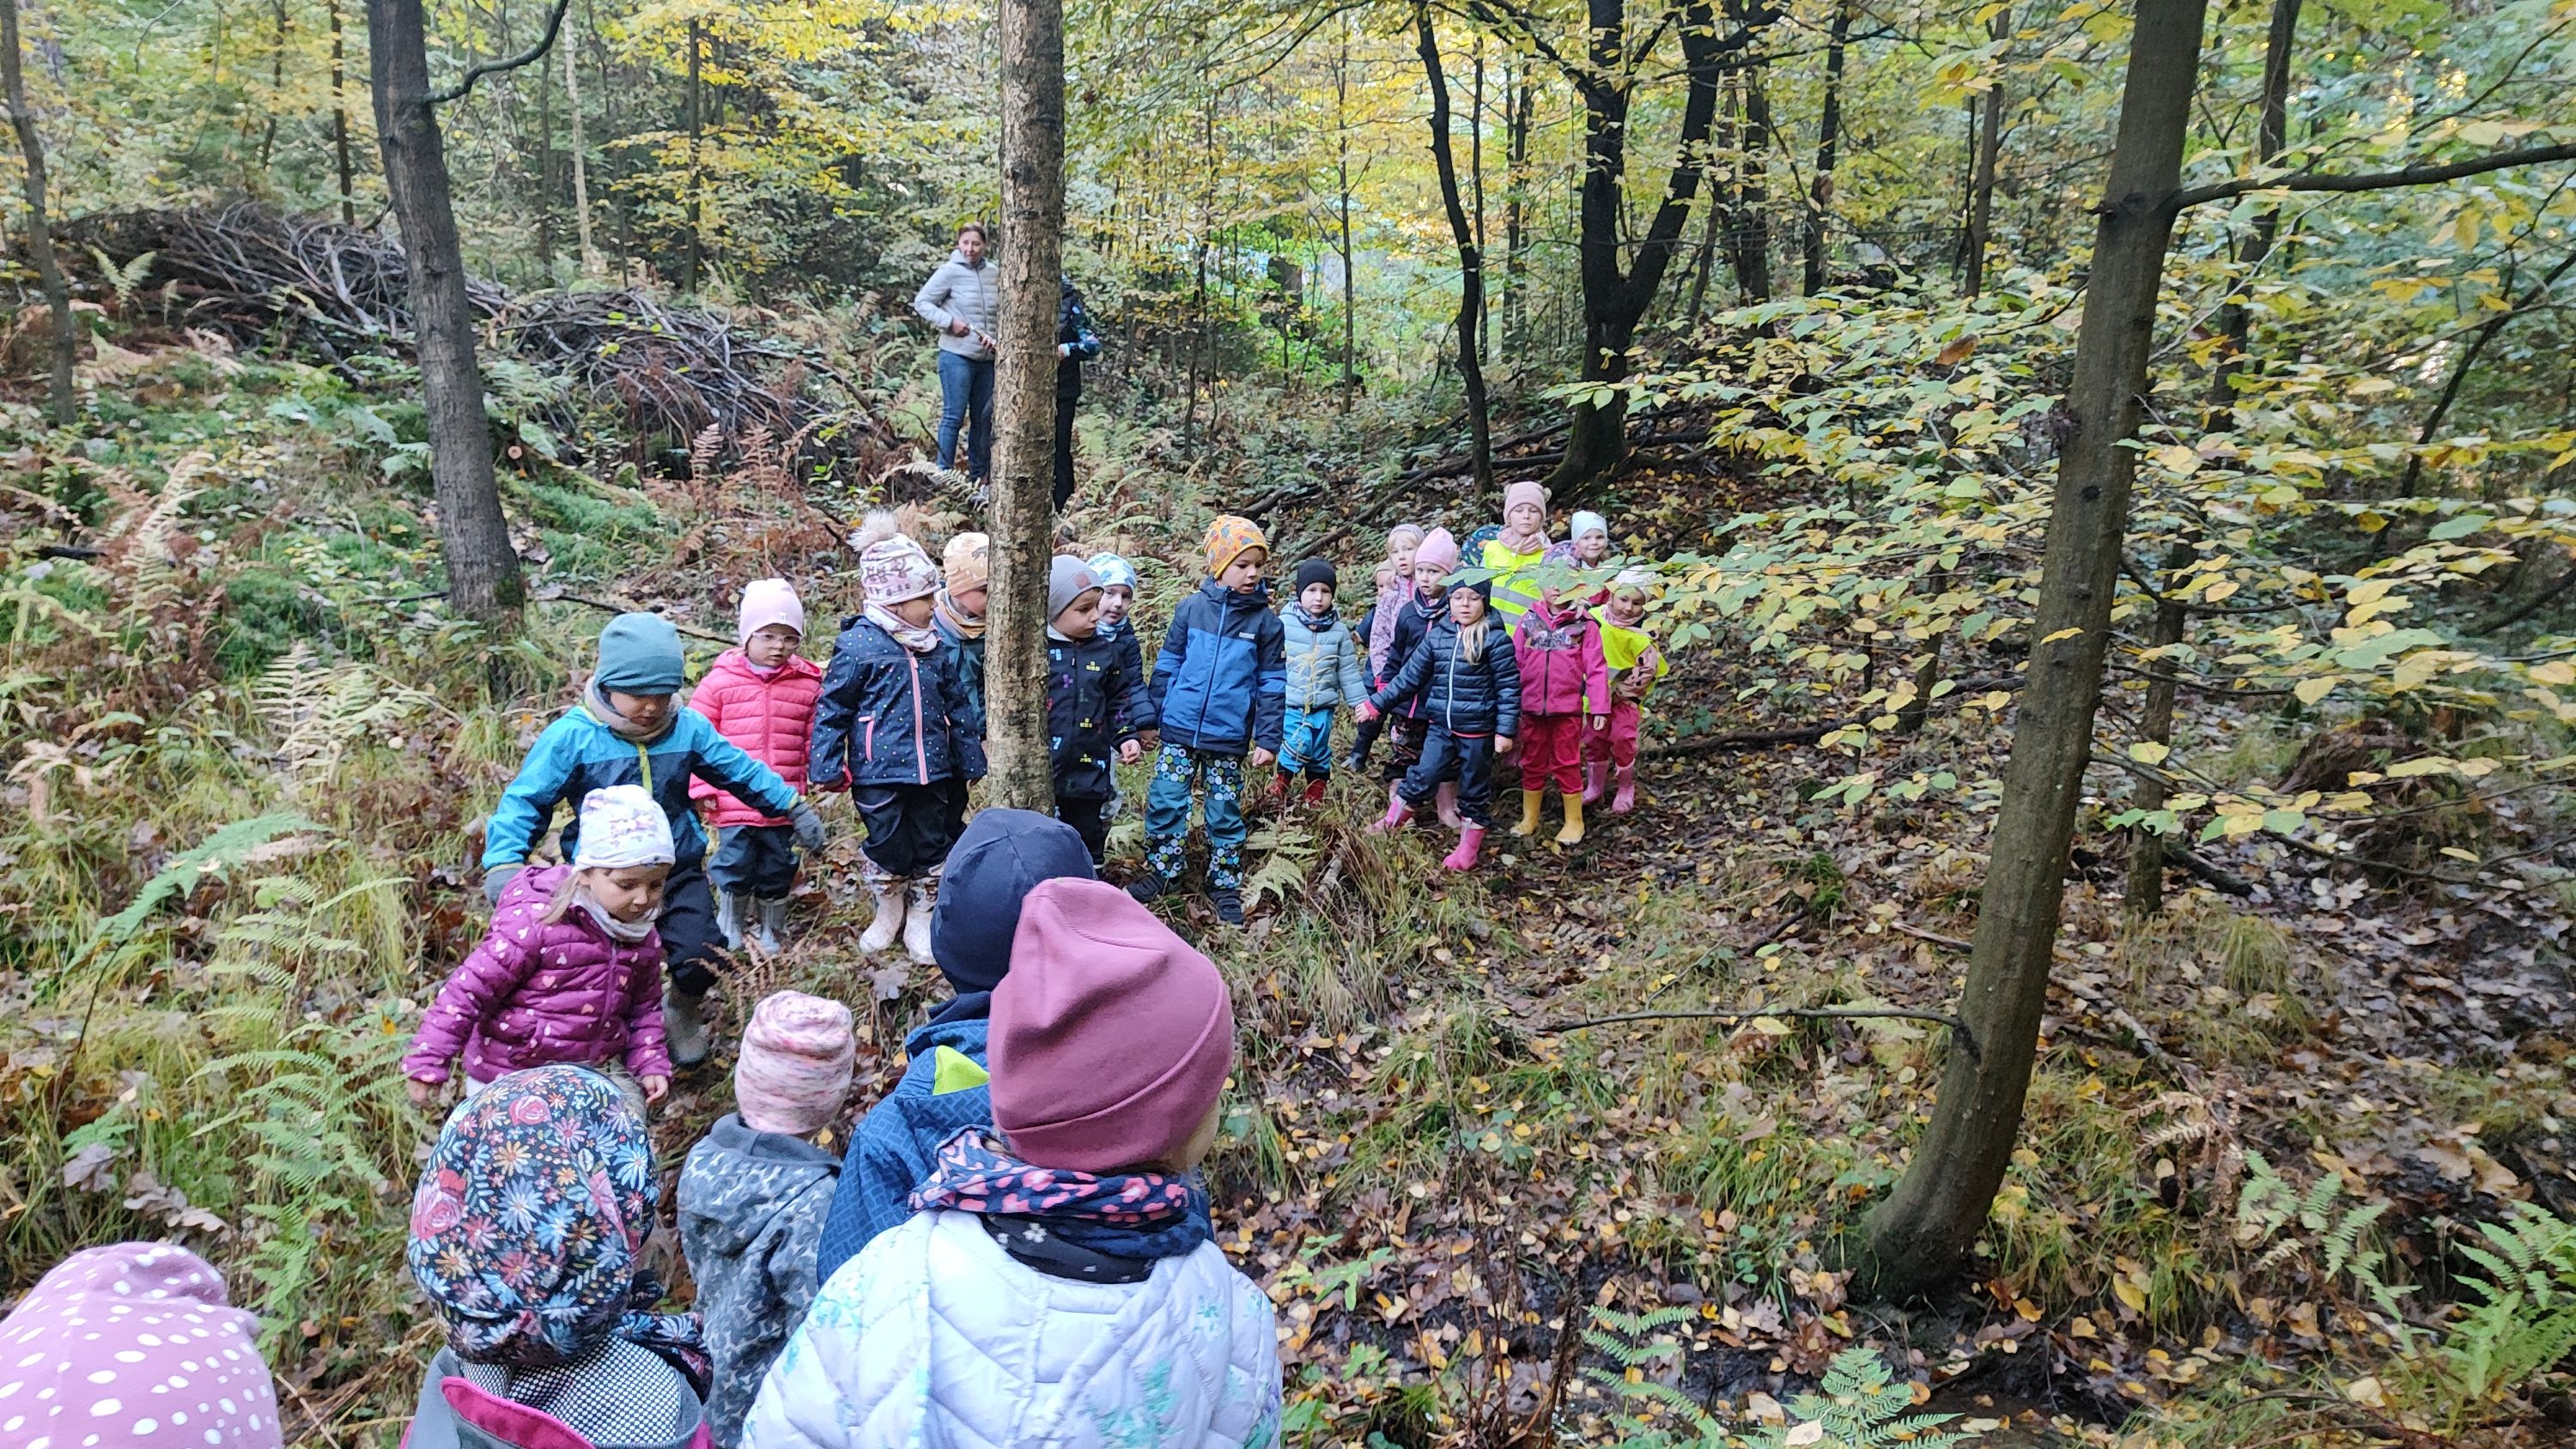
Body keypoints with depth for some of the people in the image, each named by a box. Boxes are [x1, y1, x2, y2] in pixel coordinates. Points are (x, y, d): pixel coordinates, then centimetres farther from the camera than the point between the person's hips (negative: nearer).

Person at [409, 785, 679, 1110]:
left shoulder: (643, 939, -1)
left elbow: (644, 1008, 12)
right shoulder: (537, 921, -22)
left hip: (593, 1078, 5)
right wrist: (428, 1062, -19)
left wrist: (651, 1063, 0)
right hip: (511, 1080, -5)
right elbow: (470, 988, -19)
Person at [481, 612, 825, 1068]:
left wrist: (795, 808, 7)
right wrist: (504, 862, -20)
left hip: (680, 872, 2)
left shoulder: (688, 727, -5)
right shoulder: (572, 735, -12)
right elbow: (524, 801, -8)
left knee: (697, 963, -6)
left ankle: (683, 1015, 29)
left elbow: (742, 771, 7)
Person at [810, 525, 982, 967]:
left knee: (932, 846, 11)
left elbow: (957, 706, 13)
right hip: (879, 771, -5)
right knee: (888, 846, 5)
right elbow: (831, 710, -7)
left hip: (931, 770, 5)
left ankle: (921, 919, 28)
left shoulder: (935, 645, 5)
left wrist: (969, 760, 15)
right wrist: (826, 768, -8)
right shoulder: (858, 645, -11)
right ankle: (889, 911, 31)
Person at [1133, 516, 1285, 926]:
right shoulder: (1192, 608, -3)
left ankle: (1225, 885, 23)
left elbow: (1272, 684, 0)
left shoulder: (1265, 621, -3)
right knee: (1165, 802, 4)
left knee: (1225, 813, 9)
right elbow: (1166, 665, 5)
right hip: (1179, 730, 1)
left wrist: (1267, 739, -4)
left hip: (1228, 738, 0)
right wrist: (1149, 718, 7)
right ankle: (1162, 871, 23)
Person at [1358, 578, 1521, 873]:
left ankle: (1468, 850, 23)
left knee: (1474, 791, 10)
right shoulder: (1436, 636, 3)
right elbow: (1410, 677, 9)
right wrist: (1376, 702, 10)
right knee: (1422, 779, 2)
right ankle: (1390, 825, 18)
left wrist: (1506, 730, -12)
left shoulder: (1495, 640, -10)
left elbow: (1508, 687, -9)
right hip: (1441, 727, 3)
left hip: (1478, 730, -3)